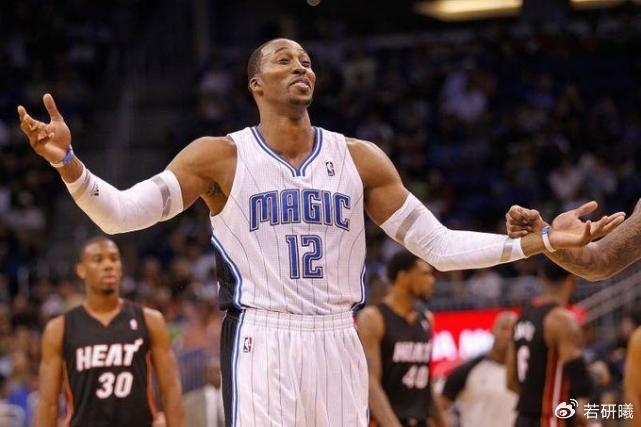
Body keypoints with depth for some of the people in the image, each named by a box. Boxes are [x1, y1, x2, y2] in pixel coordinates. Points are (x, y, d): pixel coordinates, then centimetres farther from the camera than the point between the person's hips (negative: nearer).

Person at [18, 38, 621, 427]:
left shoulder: (360, 160, 8)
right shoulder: (221, 157, 0)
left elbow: (439, 245, 8)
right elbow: (120, 214, -6)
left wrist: (542, 241, -1)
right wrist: (68, 164, -25)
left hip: (337, 344, 4)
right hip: (260, 342, -3)